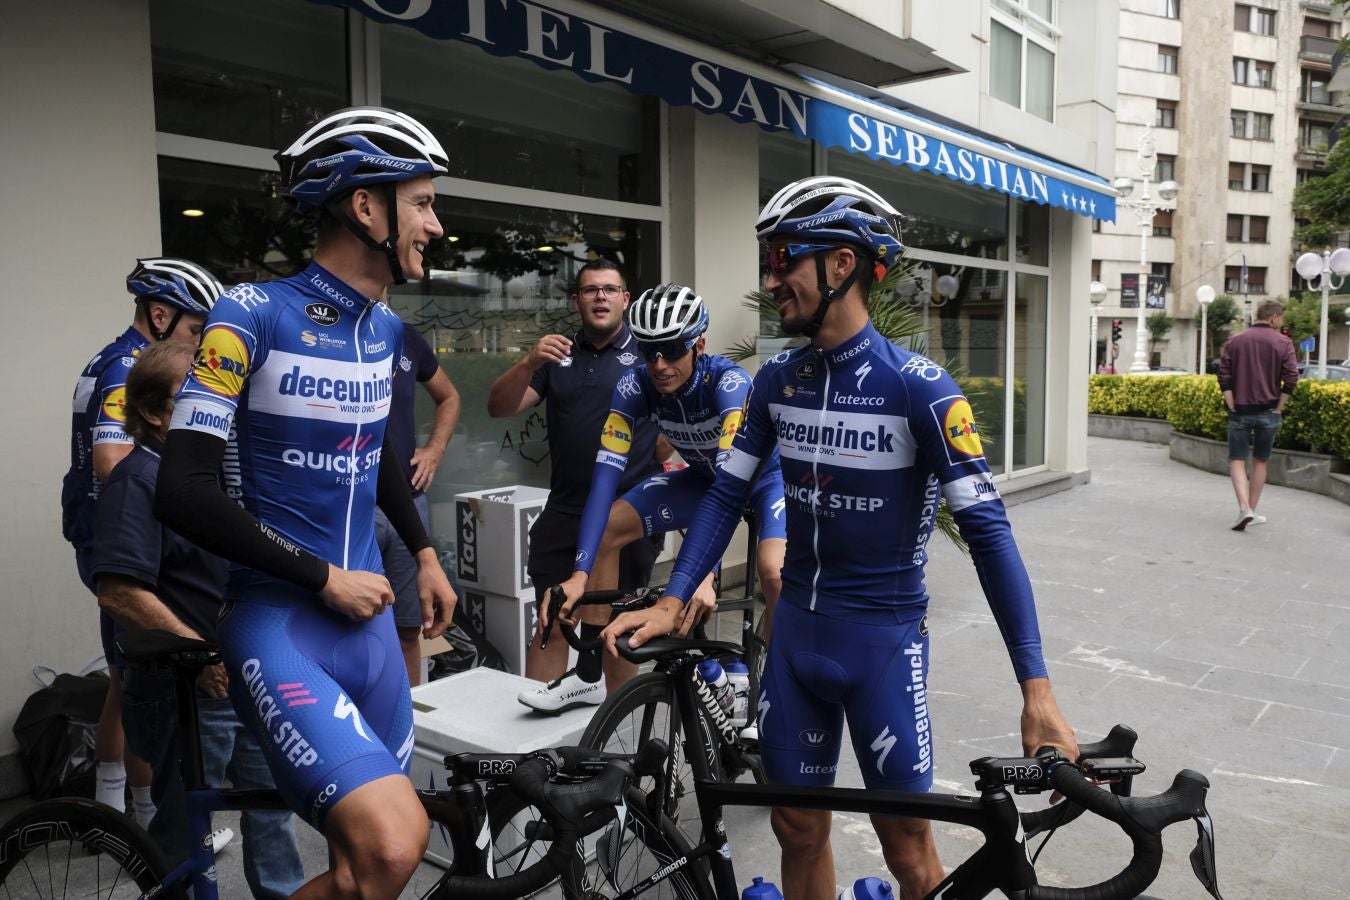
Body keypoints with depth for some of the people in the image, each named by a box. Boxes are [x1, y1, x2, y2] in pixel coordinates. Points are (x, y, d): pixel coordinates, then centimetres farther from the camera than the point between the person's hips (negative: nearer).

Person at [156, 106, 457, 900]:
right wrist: (324, 577, -14)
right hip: (279, 622, -6)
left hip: (367, 615, 7)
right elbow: (184, 493, -17)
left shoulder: (387, 329, 8)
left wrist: (424, 553, 17)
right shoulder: (253, 313, -12)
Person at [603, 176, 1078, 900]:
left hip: (884, 637, -4)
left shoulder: (919, 387, -16)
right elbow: (726, 495, 4)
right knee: (797, 826, 16)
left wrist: (1037, 691, -19)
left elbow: (987, 529, -17)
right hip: (796, 630, 5)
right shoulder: (777, 380, 0)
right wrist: (672, 603, -8)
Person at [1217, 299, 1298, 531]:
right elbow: (1291, 378, -10)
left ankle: (1244, 508, -19)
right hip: (1268, 412, 0)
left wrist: (1233, 407, -2)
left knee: (1237, 461, 0)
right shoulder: (1283, 343, -2)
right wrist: (1278, 408, -2)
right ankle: (1252, 512, 18)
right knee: (1260, 462, 13)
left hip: (1240, 411, 0)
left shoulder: (1235, 341, 3)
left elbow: (1224, 376, -4)